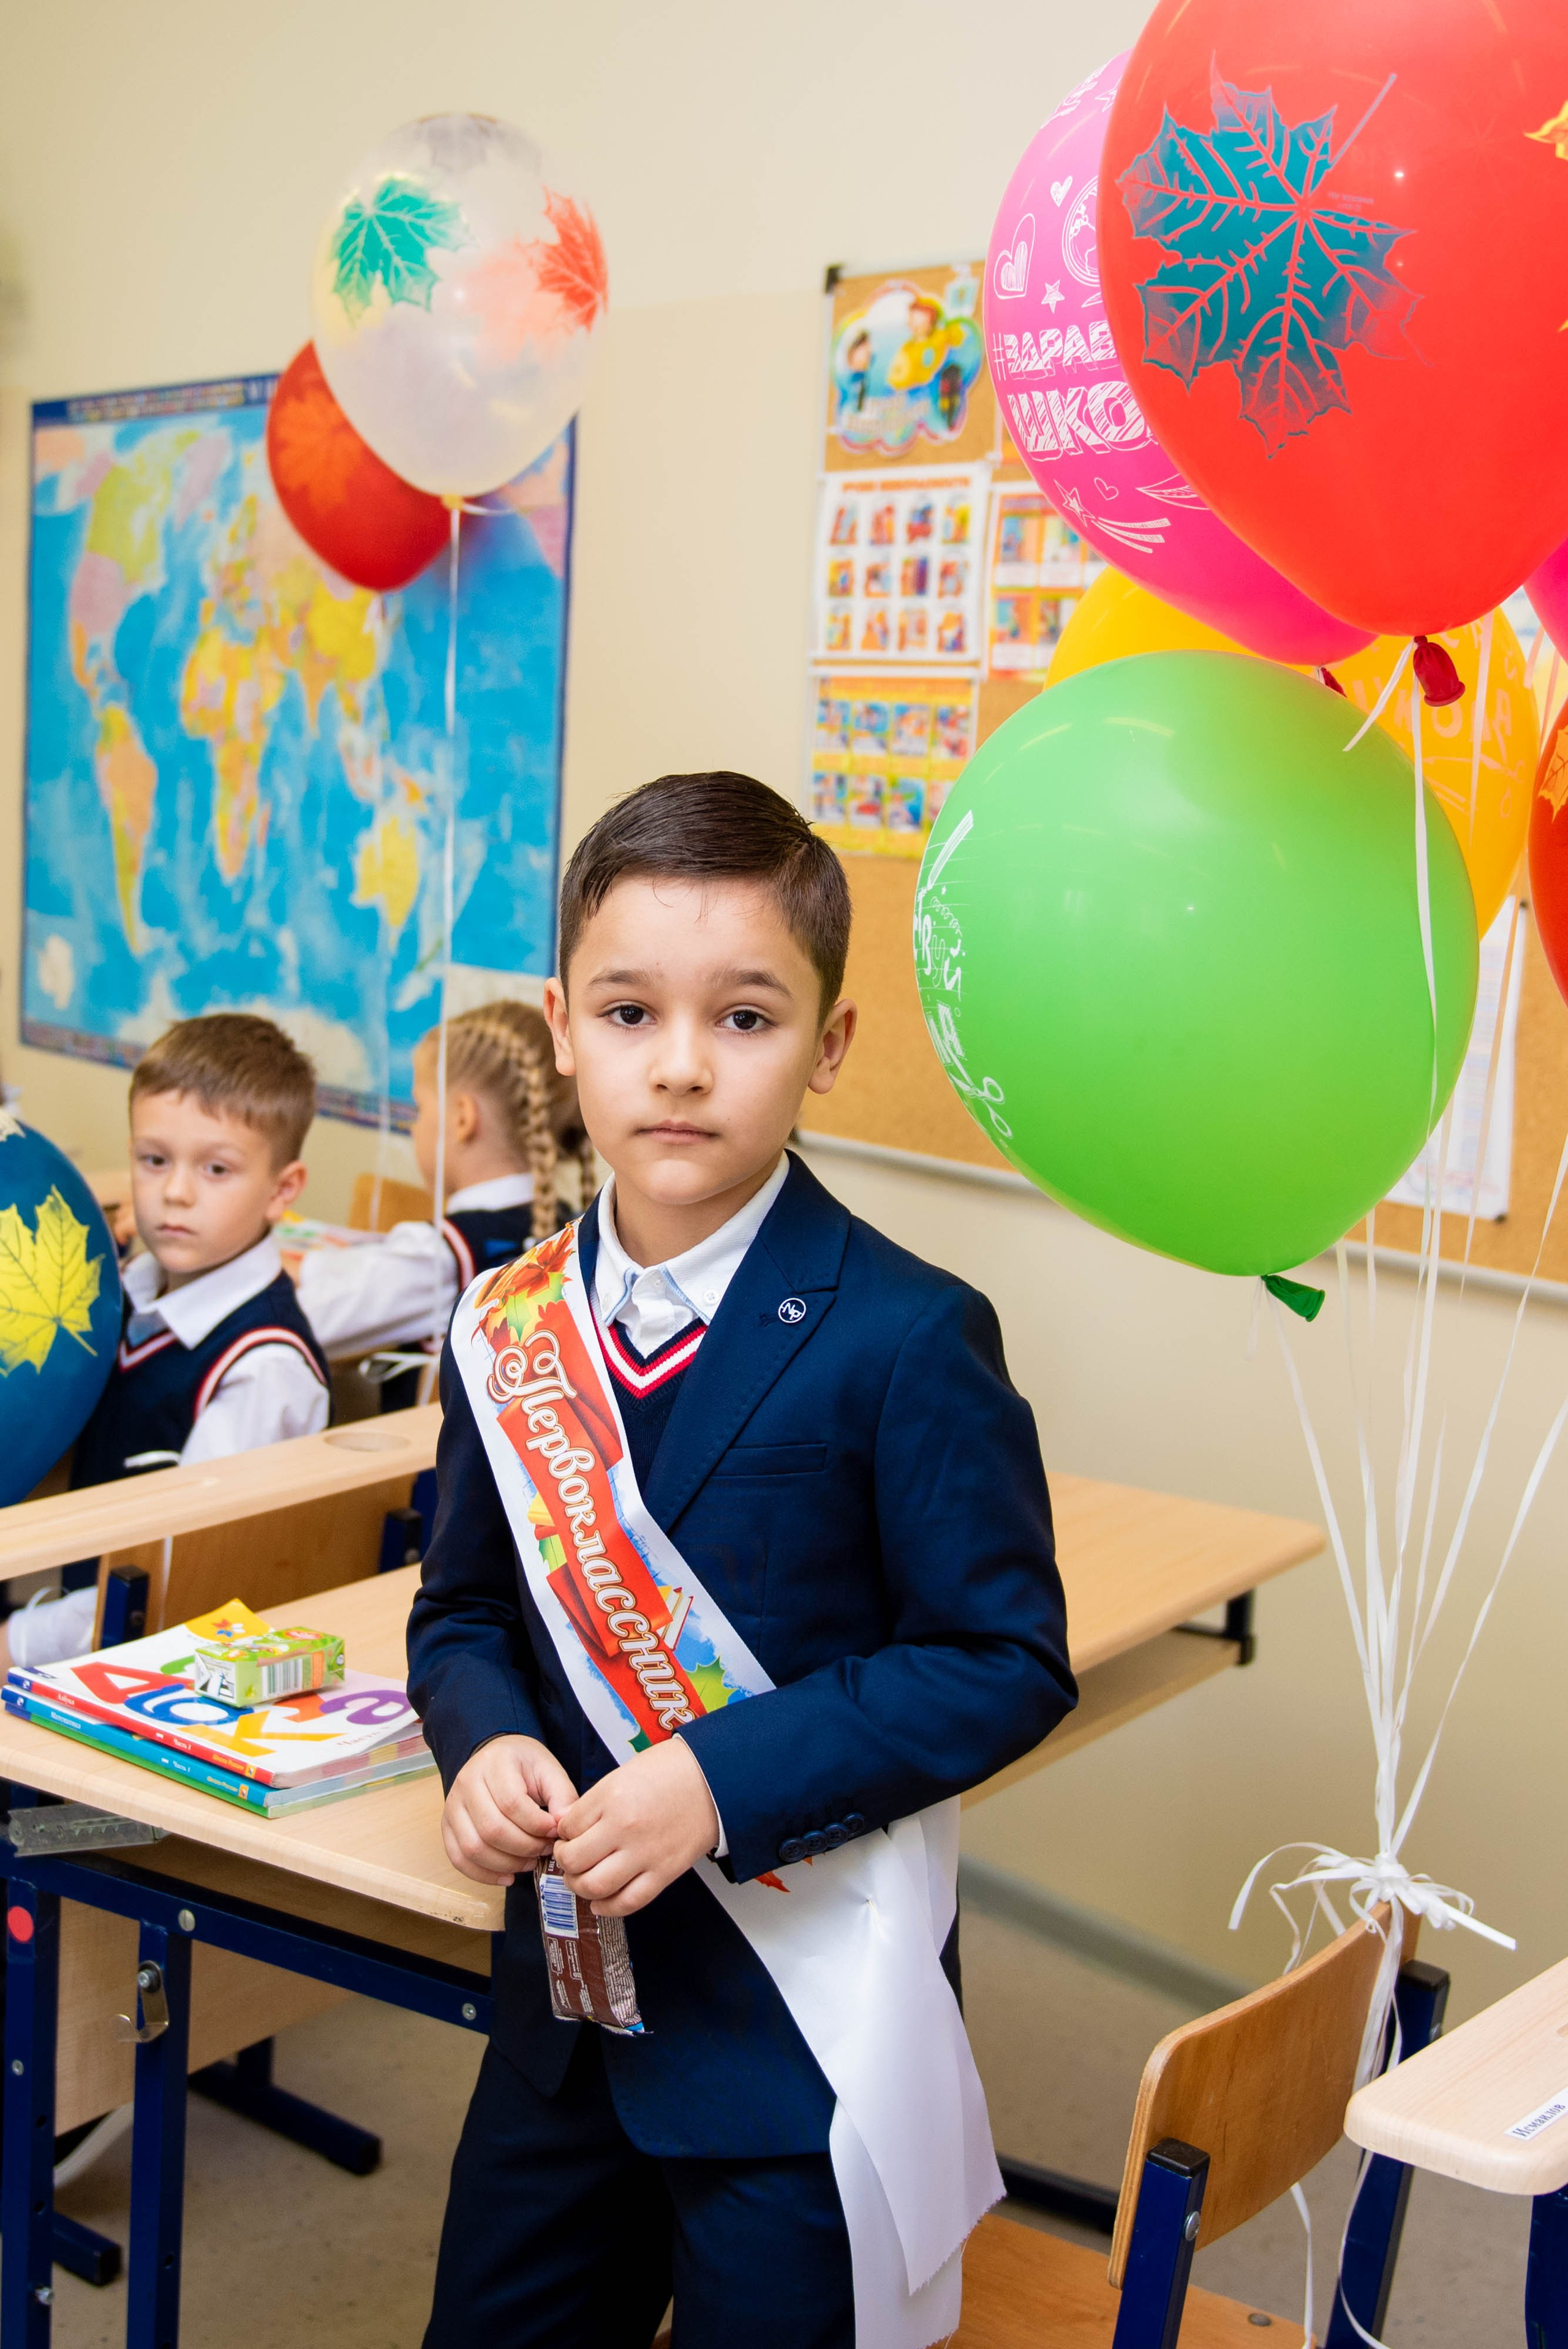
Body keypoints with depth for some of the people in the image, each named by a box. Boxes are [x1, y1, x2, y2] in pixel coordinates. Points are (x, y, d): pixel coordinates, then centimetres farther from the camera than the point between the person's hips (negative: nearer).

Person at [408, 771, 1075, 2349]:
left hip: (804, 2032, -5)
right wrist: (482, 1740, -12)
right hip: (570, 1988, 5)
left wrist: (724, 1779, -23)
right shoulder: (511, 1332, 0)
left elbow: (1007, 1661, -15)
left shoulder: (908, 1340, -17)